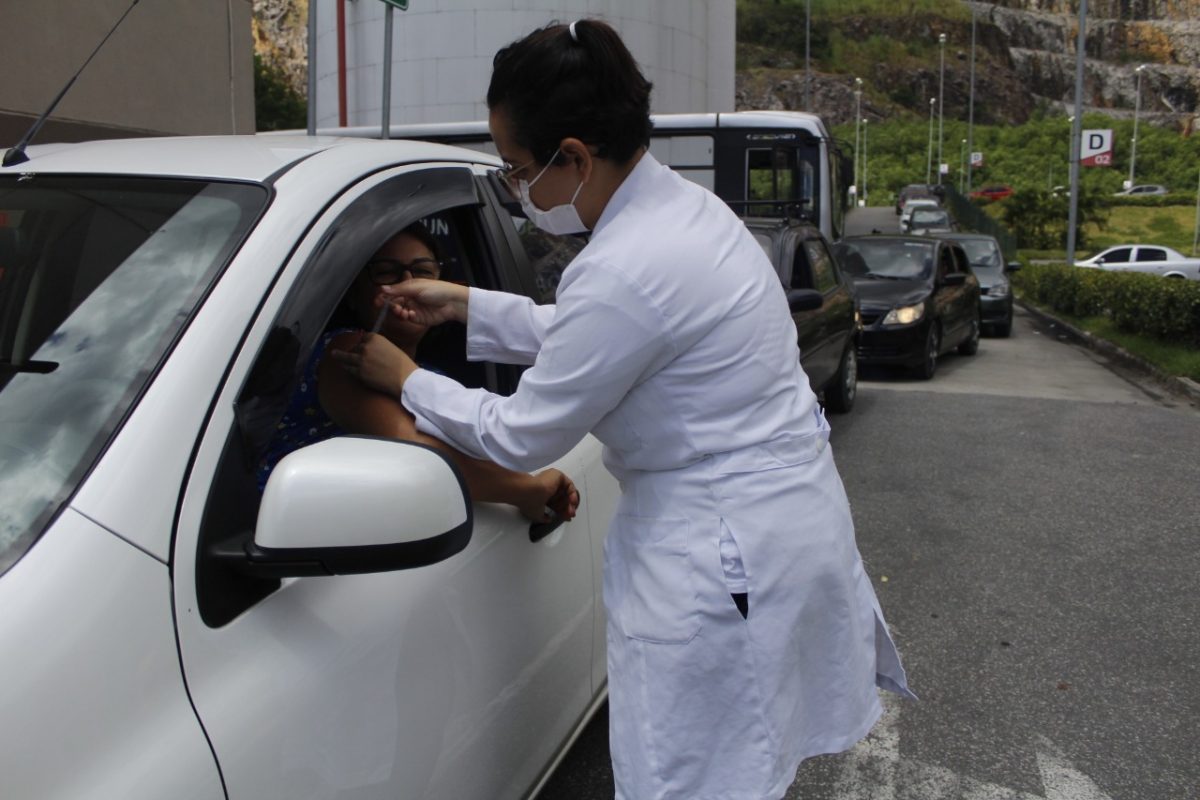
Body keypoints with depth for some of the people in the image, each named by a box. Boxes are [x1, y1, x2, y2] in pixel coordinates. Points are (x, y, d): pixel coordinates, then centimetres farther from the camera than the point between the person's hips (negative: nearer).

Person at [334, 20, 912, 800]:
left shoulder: (622, 271, -27)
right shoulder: (683, 203, 3)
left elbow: (522, 437, -14)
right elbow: (589, 337, 18)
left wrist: (405, 380, 1)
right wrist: (466, 305, 16)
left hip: (725, 557, -10)